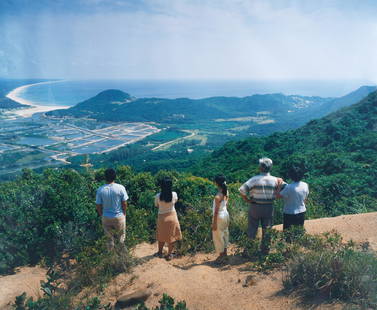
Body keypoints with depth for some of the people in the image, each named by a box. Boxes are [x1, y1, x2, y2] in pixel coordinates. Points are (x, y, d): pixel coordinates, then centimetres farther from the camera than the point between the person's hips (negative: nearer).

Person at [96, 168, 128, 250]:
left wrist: (102, 215, 12)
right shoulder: (121, 188, -16)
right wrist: (124, 213, 8)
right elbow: (124, 203, -10)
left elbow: (98, 206, -6)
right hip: (119, 217, -1)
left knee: (109, 238, 20)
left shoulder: (100, 190, -12)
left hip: (106, 218, 1)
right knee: (121, 237, 21)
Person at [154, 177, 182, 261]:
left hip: (162, 217, 0)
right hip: (172, 217, 0)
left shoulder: (158, 196, -18)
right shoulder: (174, 194, -15)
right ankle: (169, 254, 21)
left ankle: (160, 252, 35)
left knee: (161, 236, 19)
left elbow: (156, 205, 0)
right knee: (171, 236, 13)